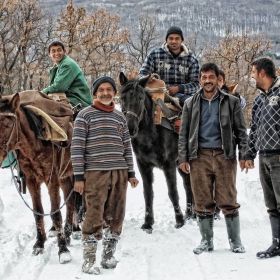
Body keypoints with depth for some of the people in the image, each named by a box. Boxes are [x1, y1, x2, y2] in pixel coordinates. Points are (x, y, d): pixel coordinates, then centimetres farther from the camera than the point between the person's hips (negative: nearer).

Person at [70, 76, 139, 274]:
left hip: (119, 172, 5)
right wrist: (78, 176, -9)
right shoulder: (85, 115, 0)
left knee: (115, 216, 7)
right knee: (95, 216, -7)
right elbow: (77, 147, -4)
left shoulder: (120, 117, 13)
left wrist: (131, 173, 12)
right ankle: (88, 260, 1)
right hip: (95, 172, -5)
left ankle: (108, 255, 18)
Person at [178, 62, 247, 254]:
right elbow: (184, 133, 11)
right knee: (203, 201, 4)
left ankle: (235, 241, 8)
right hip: (199, 156, 2)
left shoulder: (231, 102, 6)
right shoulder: (191, 104, 10)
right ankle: (206, 240, 14)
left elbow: (241, 131, 6)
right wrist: (183, 158, 3)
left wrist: (243, 155, -2)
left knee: (228, 201, -1)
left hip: (224, 155, -2)